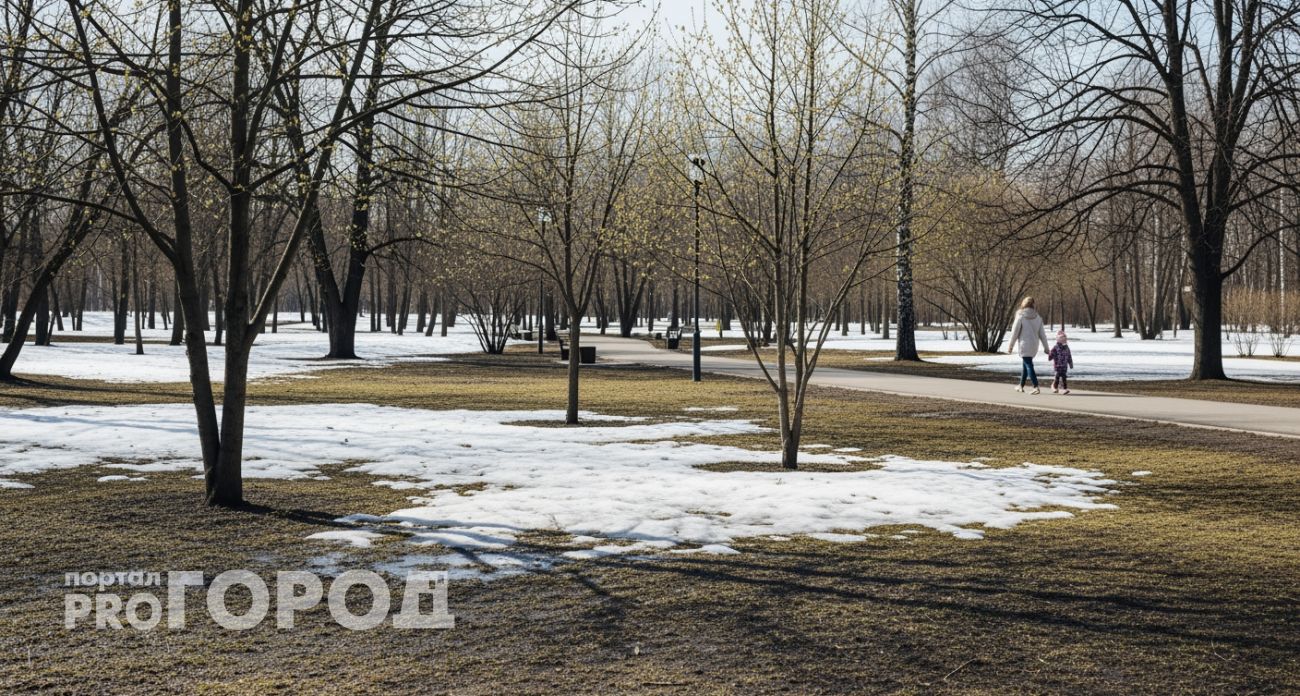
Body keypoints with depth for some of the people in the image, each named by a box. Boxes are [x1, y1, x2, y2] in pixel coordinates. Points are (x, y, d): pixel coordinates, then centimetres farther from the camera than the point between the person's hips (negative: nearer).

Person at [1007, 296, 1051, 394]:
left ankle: (1036, 387, -16)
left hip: (1024, 345, -6)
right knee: (1025, 364, 19)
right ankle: (1021, 386, 28)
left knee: (1028, 365, -6)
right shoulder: (1037, 317, 4)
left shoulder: (1020, 317, -10)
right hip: (1034, 346, 6)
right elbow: (1042, 333, 6)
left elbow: (1015, 332, -7)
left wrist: (1011, 346, 2)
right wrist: (1046, 347, 12)